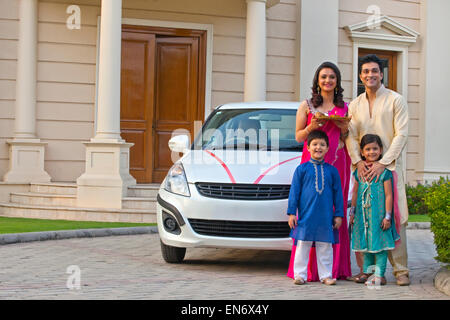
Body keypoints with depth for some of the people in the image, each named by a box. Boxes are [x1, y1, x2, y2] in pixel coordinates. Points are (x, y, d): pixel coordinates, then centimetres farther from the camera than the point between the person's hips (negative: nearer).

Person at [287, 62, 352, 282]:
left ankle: (335, 267, 2)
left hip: (338, 163, 2)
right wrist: (311, 127, -10)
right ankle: (309, 269, -4)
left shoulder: (345, 108, 14)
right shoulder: (306, 106, 9)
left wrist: (344, 129, -3)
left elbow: (347, 140, 18)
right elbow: (298, 136, 8)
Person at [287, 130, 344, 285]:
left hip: (325, 217, 2)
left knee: (325, 247, 6)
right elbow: (294, 191, 3)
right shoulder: (302, 169, 3)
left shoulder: (332, 170, 8)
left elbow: (338, 194, 10)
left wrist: (338, 215, 7)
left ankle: (326, 275, 14)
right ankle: (300, 274, 9)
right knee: (302, 246, 2)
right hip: (306, 216, -1)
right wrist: (291, 213, -1)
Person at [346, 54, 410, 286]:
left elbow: (401, 135, -5)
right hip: (363, 168, 4)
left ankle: (401, 270, -2)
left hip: (389, 166, -3)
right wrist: (358, 161, -10)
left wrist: (382, 163, -14)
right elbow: (350, 136, 8)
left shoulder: (396, 101, 2)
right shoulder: (355, 105, 14)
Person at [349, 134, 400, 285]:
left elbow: (388, 195, -7)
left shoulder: (384, 171, -6)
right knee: (366, 242, 11)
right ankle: (366, 271, 20)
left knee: (379, 242, -3)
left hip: (379, 212, -4)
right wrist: (352, 212, 14)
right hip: (363, 212, 4)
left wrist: (387, 216, -10)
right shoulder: (359, 171, 8)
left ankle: (380, 274, 1)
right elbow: (355, 192, 15)